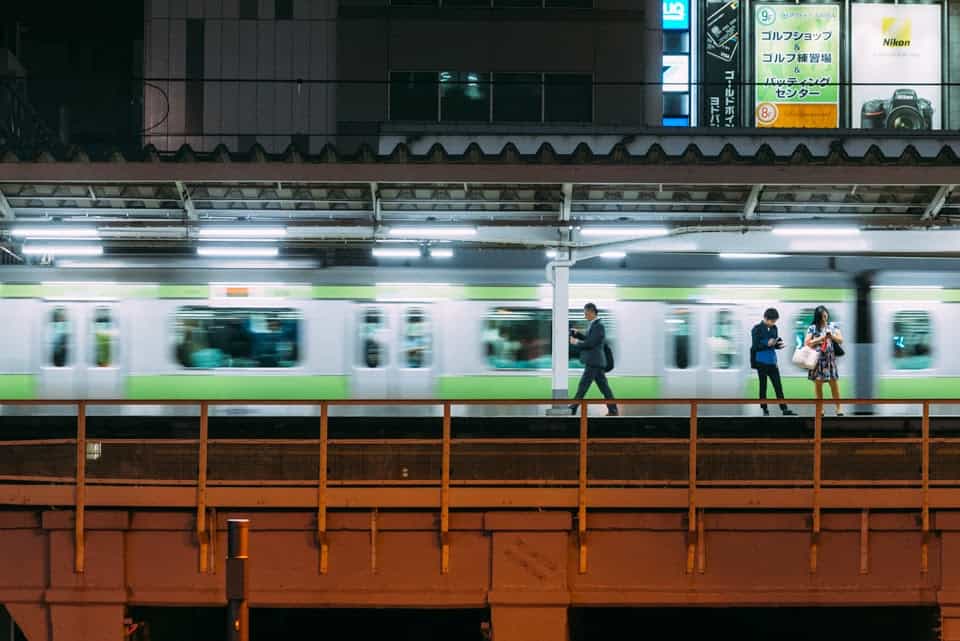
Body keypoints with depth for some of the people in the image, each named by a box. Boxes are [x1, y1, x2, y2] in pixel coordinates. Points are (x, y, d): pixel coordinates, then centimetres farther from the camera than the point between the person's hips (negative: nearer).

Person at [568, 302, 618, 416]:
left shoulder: (599, 326, -16)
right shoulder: (593, 324, 15)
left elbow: (590, 343, -21)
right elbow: (587, 338, 24)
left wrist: (576, 343, -9)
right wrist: (576, 333, 8)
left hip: (594, 362, -10)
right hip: (595, 361, 10)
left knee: (583, 386, -8)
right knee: (603, 386, 10)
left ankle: (572, 410, -6)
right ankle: (613, 410, 11)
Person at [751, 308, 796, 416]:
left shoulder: (774, 328, 7)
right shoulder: (757, 329, -8)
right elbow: (755, 346, -12)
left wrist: (779, 344, -6)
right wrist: (767, 344, -23)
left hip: (772, 361, 5)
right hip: (761, 362, -5)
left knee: (778, 386, 3)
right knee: (763, 386, 5)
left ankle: (784, 409, 4)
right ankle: (765, 410, 14)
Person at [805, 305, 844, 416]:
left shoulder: (833, 326, 7)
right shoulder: (812, 328, 3)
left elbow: (841, 340, 5)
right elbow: (807, 343, -3)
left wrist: (831, 336, -12)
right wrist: (821, 338, -8)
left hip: (830, 359, 0)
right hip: (817, 360, 0)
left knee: (834, 384, -3)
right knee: (818, 384, 2)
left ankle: (839, 408, 0)